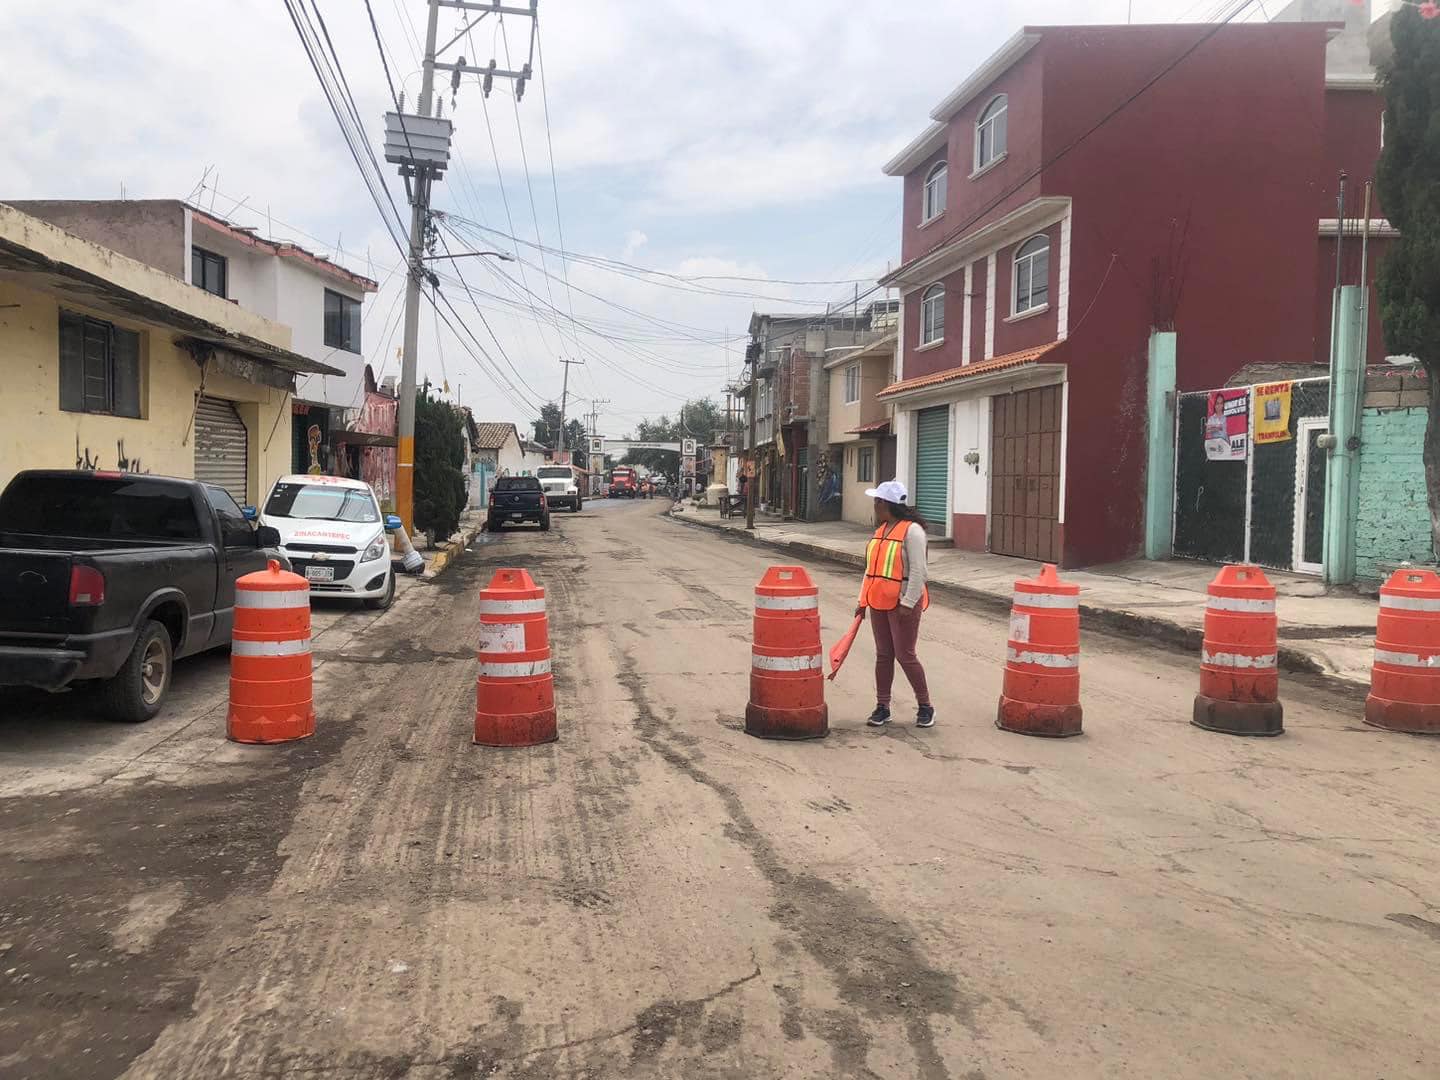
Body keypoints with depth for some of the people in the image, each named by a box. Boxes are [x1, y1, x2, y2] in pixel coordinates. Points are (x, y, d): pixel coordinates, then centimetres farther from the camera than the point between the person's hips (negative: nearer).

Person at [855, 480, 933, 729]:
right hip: (878, 603, 8)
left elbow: (918, 571, -17)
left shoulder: (912, 530, -12)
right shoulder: (881, 530, 14)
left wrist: (907, 603, -21)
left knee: (905, 655, -4)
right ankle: (882, 707, 18)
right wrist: (863, 600, 15)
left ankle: (925, 707, 11)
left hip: (902, 603, -8)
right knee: (883, 655, 11)